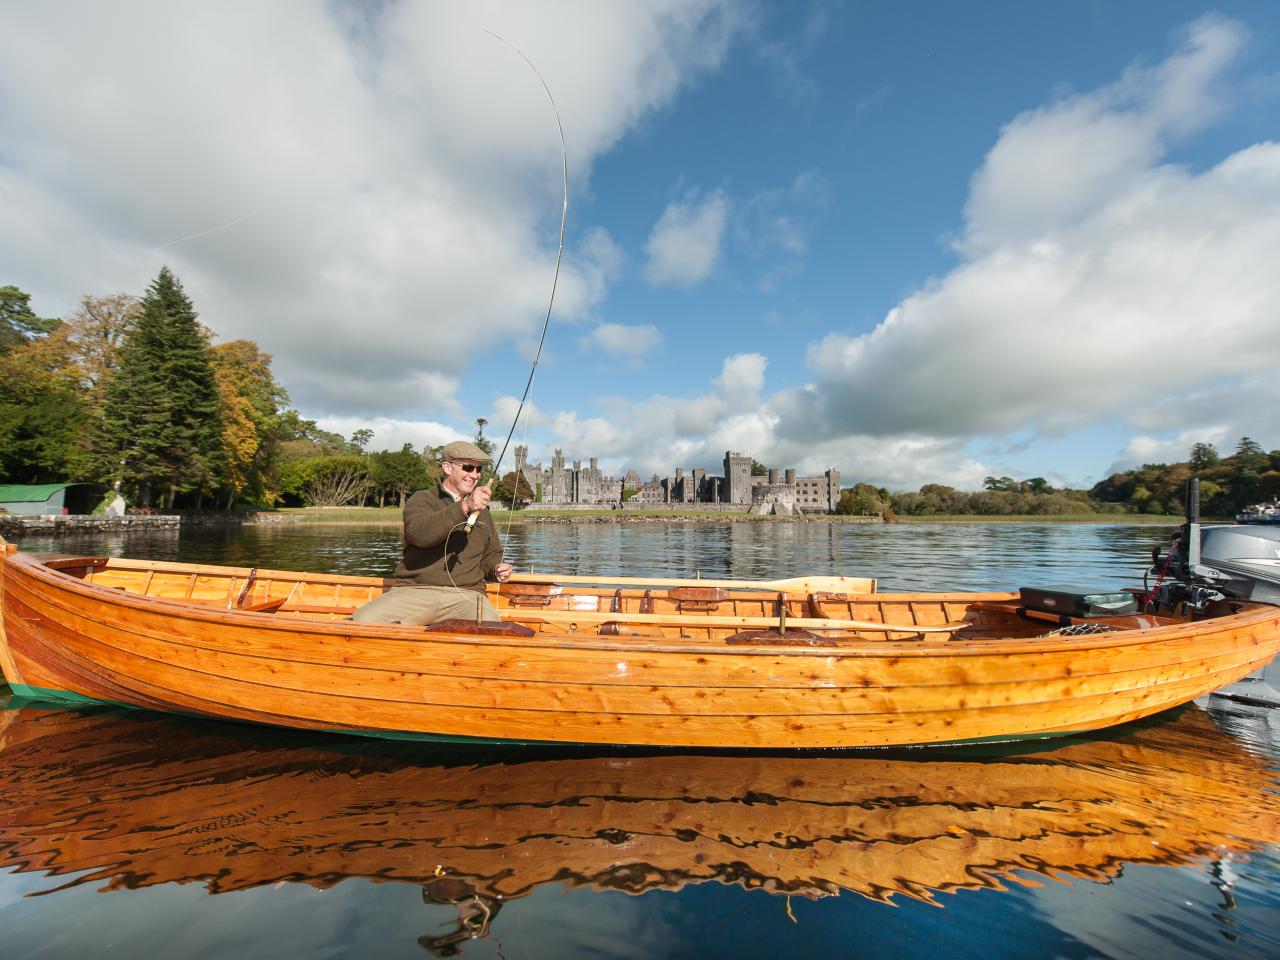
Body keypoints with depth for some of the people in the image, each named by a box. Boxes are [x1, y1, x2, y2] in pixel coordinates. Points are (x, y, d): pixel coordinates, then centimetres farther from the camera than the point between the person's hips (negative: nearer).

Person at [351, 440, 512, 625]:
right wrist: (464, 507, -29)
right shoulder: (422, 500, 8)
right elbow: (418, 532, -16)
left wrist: (496, 569, 6)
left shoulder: (483, 512, 23)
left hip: (466, 594, 2)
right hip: (415, 589, -1)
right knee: (363, 622, -26)